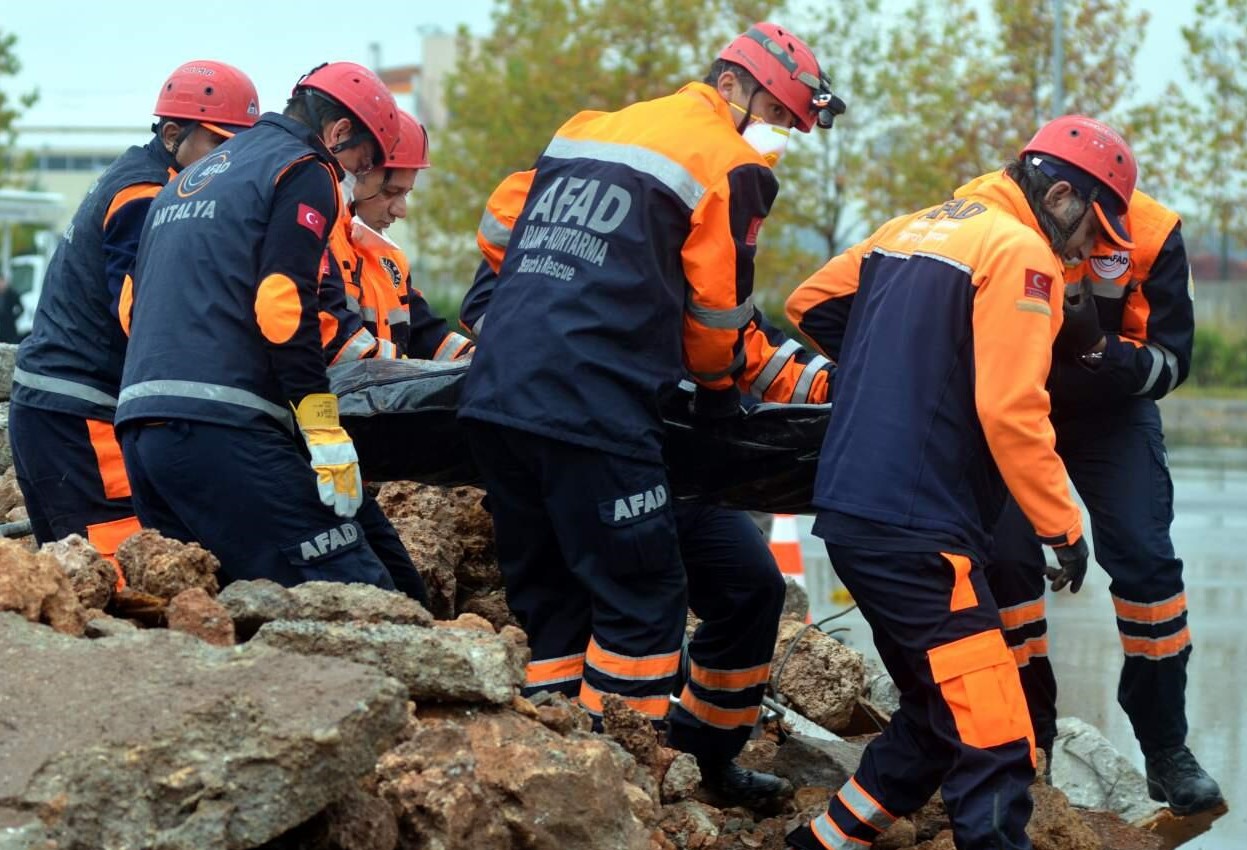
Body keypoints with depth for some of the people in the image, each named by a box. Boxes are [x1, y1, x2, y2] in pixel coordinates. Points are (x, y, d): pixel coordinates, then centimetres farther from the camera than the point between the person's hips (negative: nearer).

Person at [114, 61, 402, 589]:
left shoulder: (189, 180, 28)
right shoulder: (305, 171, 1)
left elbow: (131, 307, 27)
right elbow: (283, 305, -12)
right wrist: (327, 435, -13)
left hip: (138, 423, 9)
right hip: (224, 426, -9)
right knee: (355, 601, -12)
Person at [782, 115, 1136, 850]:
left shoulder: (916, 228, 17)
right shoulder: (1021, 253, -9)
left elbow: (812, 304, 25)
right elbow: (1011, 410, -16)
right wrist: (1065, 527, -9)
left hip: (852, 513, 9)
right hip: (917, 533, -9)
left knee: (941, 712, 23)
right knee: (994, 744, -12)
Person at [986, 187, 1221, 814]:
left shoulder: (1150, 234, -25)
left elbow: (1171, 362, -19)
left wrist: (1096, 346, -38)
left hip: (1111, 413, 0)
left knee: (1146, 560, -9)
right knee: (1007, 561, -10)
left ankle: (1166, 749, 2)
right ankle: (1027, 738, 7)